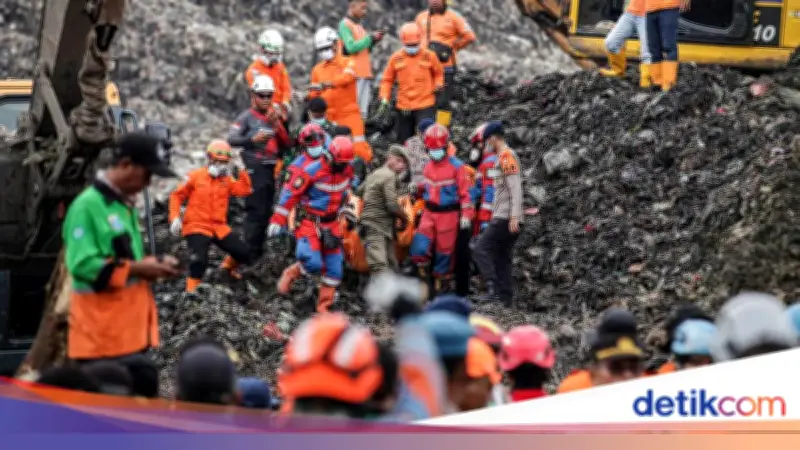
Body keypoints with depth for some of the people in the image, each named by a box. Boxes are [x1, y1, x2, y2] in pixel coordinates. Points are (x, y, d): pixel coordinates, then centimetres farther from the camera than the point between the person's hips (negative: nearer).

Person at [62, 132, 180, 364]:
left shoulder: (126, 204, 15)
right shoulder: (86, 206, -15)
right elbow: (82, 265, -23)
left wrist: (153, 265, 6)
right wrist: (138, 269, -19)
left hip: (131, 326, 10)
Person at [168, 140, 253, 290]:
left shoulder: (227, 180, 8)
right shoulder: (196, 176, -4)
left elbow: (246, 190, -5)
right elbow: (176, 196, 1)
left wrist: (240, 172, -11)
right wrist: (175, 218, -9)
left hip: (219, 227, 5)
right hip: (197, 227, -5)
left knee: (243, 254, 5)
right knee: (199, 261, -27)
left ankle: (228, 266, 37)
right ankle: (191, 291, -11)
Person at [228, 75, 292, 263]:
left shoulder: (274, 117, 17)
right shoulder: (247, 117, -3)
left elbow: (287, 143, 12)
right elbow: (231, 140, -14)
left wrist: (276, 125, -2)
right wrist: (253, 139, -27)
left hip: (271, 170, 7)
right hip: (255, 169, -7)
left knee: (265, 212, 13)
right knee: (256, 211, -12)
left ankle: (259, 250, 22)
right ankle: (251, 254, -11)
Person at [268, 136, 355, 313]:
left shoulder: (346, 170, -2)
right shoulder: (312, 172, -21)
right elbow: (290, 194, -16)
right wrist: (277, 221, -16)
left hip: (332, 224, 6)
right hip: (310, 223, -6)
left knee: (334, 268, 4)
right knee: (313, 263, -21)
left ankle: (324, 307, 16)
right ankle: (290, 274, 11)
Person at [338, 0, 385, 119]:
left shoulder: (358, 25, 19)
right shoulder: (345, 24, -6)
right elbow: (351, 48, -17)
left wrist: (374, 41, 6)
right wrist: (370, 37, -10)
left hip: (365, 73, 8)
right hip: (354, 74, -8)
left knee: (363, 111, 6)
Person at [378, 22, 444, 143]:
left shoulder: (429, 56, -1)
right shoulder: (396, 58, 1)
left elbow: (438, 73, 14)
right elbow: (387, 79, 8)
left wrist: (438, 85, -5)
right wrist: (384, 98, -2)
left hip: (425, 106, -3)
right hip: (403, 107, 3)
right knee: (404, 139, 13)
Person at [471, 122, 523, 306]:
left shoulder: (507, 156, -9)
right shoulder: (502, 157, 21)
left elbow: (515, 189, -18)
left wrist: (514, 217, -23)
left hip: (506, 219, -10)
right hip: (502, 218, 10)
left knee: (481, 249, -14)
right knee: (502, 258, 9)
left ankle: (494, 289, -22)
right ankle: (506, 299, 8)